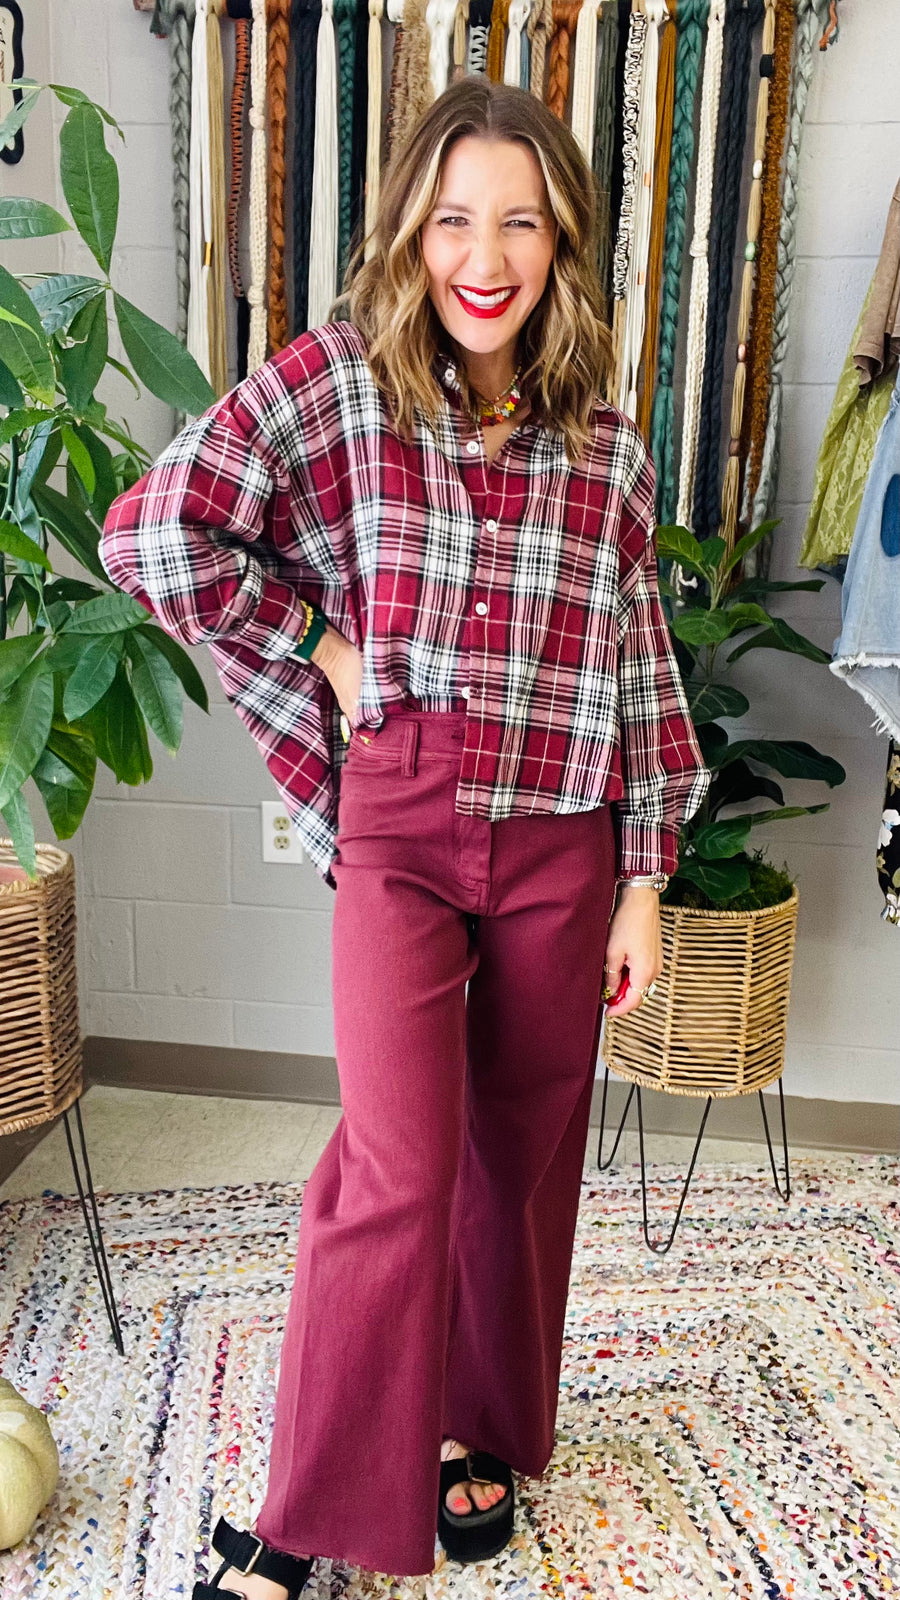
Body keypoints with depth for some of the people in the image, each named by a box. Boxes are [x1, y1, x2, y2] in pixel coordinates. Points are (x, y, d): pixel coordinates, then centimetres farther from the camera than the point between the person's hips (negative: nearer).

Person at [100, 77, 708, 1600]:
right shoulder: (337, 375, -2)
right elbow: (150, 531, -9)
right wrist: (321, 648, -9)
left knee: (524, 1155, 13)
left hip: (563, 843, 3)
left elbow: (641, 666, 6)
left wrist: (644, 880, 4)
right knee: (399, 1164, -8)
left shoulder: (606, 444, 6)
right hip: (403, 830, -3)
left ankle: (480, 1430, 38)